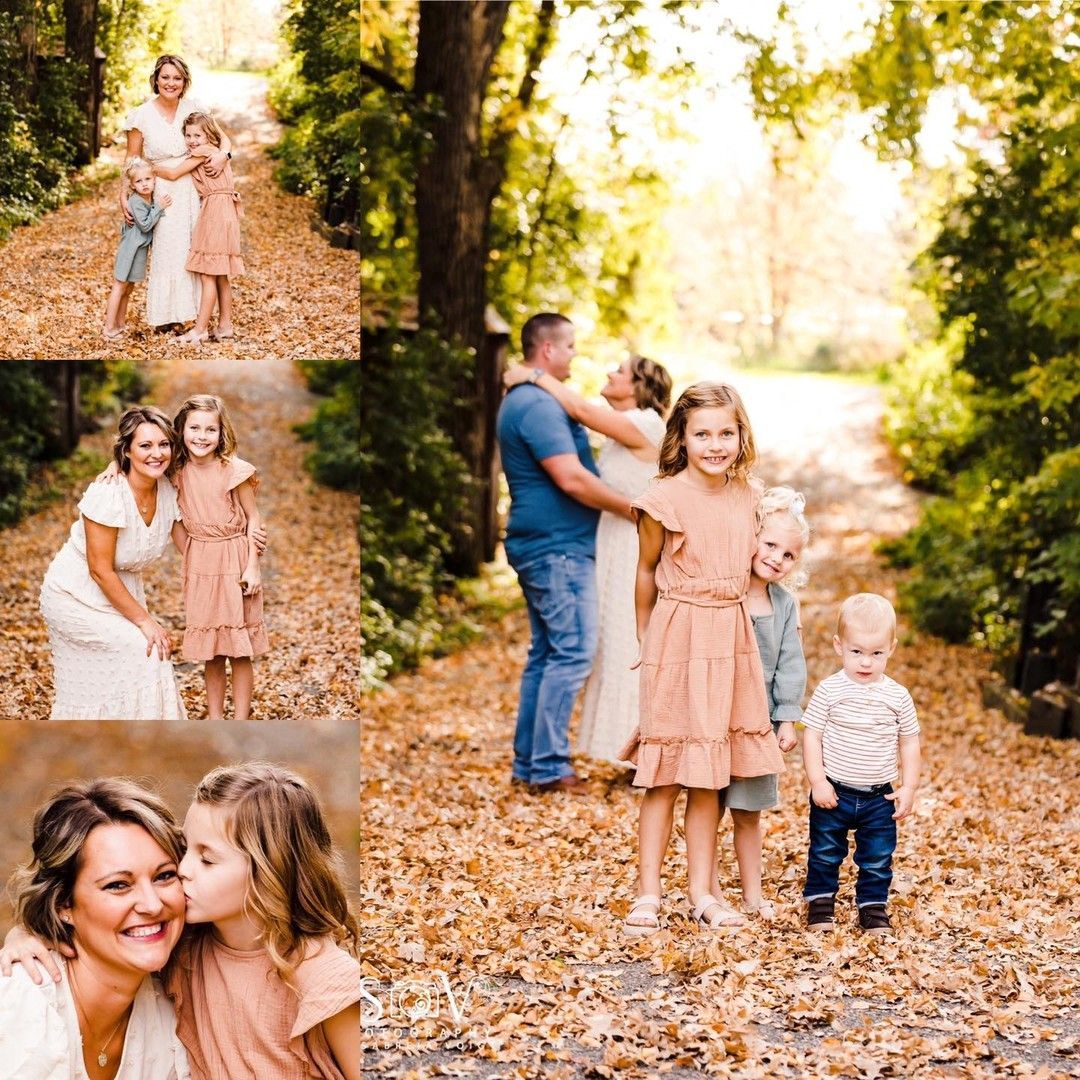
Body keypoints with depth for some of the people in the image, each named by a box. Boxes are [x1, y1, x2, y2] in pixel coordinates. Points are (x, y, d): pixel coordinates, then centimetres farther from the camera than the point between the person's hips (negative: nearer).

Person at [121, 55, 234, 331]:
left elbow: (222, 138, 7)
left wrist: (223, 154, -15)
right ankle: (166, 316, 10)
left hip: (194, 191, 2)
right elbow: (132, 162, 2)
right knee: (167, 252, -2)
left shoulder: (194, 109, 2)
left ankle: (194, 308, 15)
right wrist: (124, 196, -6)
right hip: (162, 192, -2)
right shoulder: (142, 117, -3)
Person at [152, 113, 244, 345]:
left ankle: (200, 329, -9)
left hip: (215, 210, -10)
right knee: (221, 274, 11)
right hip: (224, 211, 10)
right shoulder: (216, 152, 18)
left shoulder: (204, 151, -9)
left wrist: (151, 168, 5)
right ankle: (225, 325, 14)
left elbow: (173, 174, -7)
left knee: (208, 273, -9)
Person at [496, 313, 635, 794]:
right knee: (572, 652, -8)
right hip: (559, 547, -11)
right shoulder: (539, 405, -17)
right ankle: (549, 766, -7)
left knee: (546, 654, 13)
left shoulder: (524, 401, 18)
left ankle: (529, 762, 16)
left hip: (541, 547, 11)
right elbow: (572, 479, -23)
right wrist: (630, 507, -14)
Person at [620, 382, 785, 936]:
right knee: (665, 772, -1)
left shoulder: (749, 495, 4)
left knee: (710, 775, 9)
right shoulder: (664, 499, -11)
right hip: (676, 637, -5)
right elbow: (647, 570, 2)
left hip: (731, 635, 5)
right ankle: (647, 895, 6)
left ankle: (702, 892, 15)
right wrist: (645, 637, 10)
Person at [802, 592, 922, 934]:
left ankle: (874, 907, 25)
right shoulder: (829, 691, -9)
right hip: (833, 793, -2)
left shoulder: (897, 697, -2)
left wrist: (908, 787, 1)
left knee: (877, 860, 10)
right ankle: (819, 902, 25)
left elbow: (909, 743, 6)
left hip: (878, 797, 2)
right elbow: (812, 736, -7)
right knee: (825, 854, 10)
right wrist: (817, 781, -13)